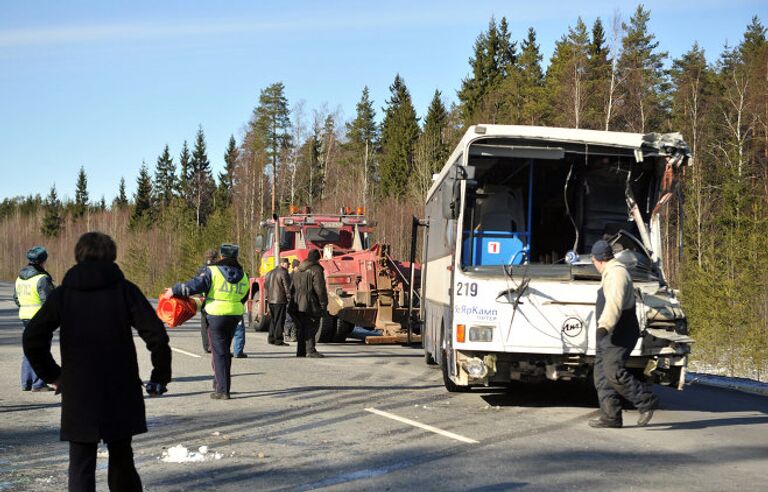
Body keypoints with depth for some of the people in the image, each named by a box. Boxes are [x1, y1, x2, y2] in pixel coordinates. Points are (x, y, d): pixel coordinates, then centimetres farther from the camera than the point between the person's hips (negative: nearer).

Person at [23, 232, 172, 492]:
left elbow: (33, 338, -3)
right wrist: (160, 377, 1)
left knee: (81, 466, 4)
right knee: (122, 461, 16)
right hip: (121, 393, 0)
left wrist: (52, 375, 9)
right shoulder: (124, 290, -3)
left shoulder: (63, 294, 0)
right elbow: (157, 336, -10)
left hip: (78, 395, 0)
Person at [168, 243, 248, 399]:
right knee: (226, 350, 20)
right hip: (235, 316, 5)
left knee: (219, 352, -1)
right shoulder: (243, 276, 8)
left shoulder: (213, 271, -10)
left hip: (216, 316, -5)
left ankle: (222, 390, -4)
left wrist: (174, 290, -3)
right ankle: (220, 383, 29)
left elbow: (194, 286, -15)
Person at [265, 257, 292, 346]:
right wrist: (289, 299, -12)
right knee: (279, 320, -4)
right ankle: (278, 339, -6)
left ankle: (271, 338, 17)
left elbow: (266, 286, 20)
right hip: (280, 300, -8)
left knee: (273, 320, 15)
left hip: (271, 300, 8)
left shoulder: (270, 273, 15)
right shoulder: (283, 273, -11)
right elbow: (287, 288, -15)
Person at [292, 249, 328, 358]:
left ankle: (301, 351, 13)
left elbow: (294, 287, 19)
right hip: (310, 304, -7)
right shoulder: (316, 270, -10)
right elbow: (320, 288, -15)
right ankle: (310, 350, -10)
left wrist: (294, 302, 21)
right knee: (311, 327, -5)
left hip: (299, 304, 7)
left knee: (301, 328, 11)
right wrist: (323, 304, -10)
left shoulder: (299, 270, 16)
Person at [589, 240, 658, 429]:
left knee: (614, 372, -20)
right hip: (609, 335, 10)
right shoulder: (610, 273, 19)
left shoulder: (616, 273, -15)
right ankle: (610, 416, 5)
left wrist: (604, 325, -41)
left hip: (619, 335, -10)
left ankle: (647, 401, -12)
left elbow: (615, 303, -31)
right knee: (602, 374, 5)